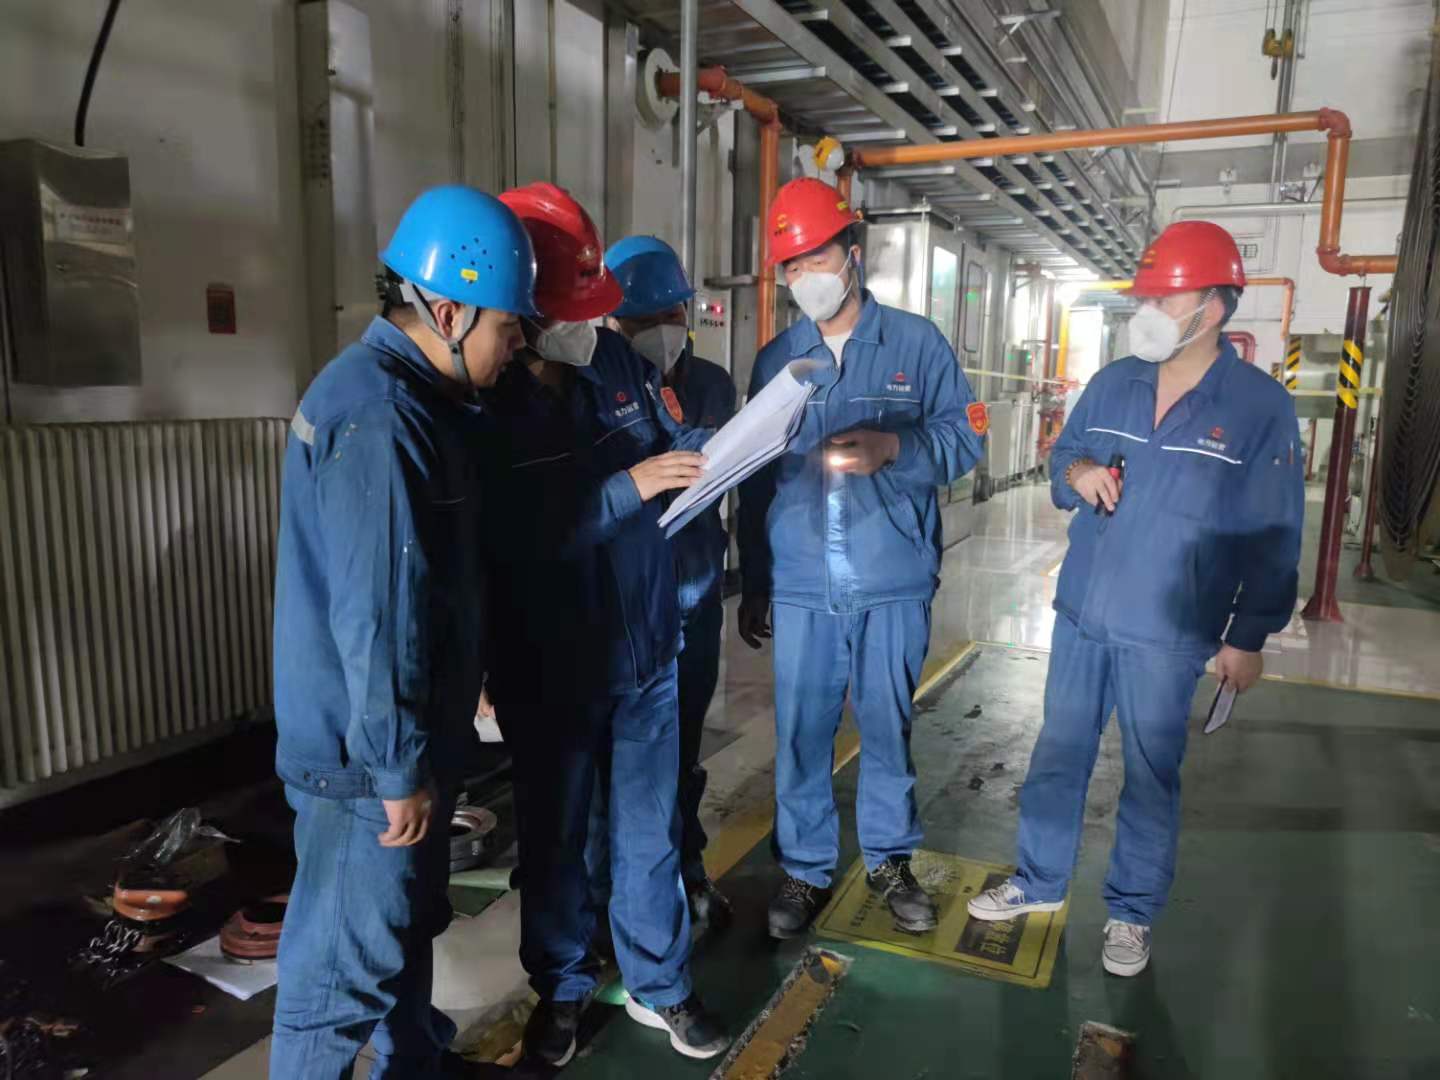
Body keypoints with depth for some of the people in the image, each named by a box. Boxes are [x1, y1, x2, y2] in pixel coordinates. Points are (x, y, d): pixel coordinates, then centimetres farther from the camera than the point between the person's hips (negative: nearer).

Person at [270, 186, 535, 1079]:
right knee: (350, 958, 7)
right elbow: (376, 612, -27)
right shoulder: (377, 418, -25)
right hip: (371, 746, -10)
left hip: (407, 729, 10)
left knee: (408, 923, 25)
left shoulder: (416, 395, 9)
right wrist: (399, 765, -19)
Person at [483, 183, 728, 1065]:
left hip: (646, 644, 4)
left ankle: (659, 984, 37)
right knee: (553, 835, 16)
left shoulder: (616, 360, 0)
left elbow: (668, 440, 12)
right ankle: (562, 987, 39)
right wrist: (629, 487, -28)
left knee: (650, 830, 16)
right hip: (548, 665, -4)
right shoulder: (481, 403, -18)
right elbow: (511, 536, -27)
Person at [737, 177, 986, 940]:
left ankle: (889, 859, 33)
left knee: (888, 727, 12)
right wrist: (752, 584, 10)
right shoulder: (774, 359, 8)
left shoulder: (917, 343, 1)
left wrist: (893, 447, -20)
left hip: (893, 583, -1)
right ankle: (805, 870, 27)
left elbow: (965, 436, -1)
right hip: (800, 588, 2)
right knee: (800, 734, 8)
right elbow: (754, 478, 10)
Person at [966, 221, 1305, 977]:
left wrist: (1248, 638, -6)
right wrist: (1076, 472, -10)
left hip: (1168, 633, -4)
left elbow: (1274, 538, -6)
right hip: (1081, 612, 4)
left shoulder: (1261, 406, -9)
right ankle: (1039, 882, 33)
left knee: (1150, 773, 10)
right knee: (1057, 754, 14)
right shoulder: (1111, 383, 3)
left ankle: (1132, 912, 29)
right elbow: (1061, 459, 15)